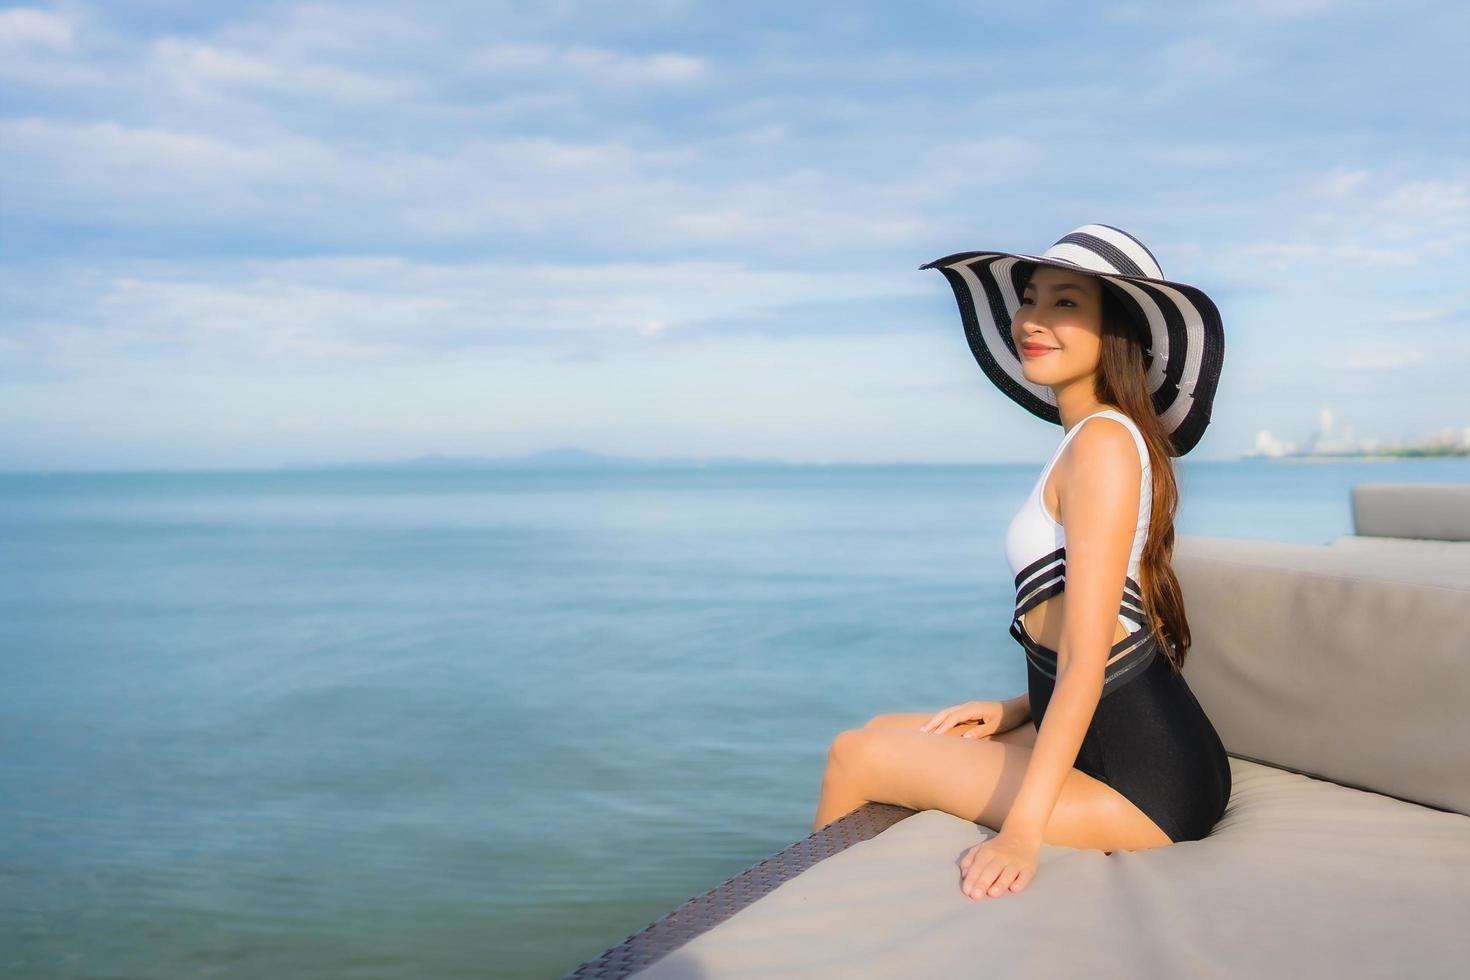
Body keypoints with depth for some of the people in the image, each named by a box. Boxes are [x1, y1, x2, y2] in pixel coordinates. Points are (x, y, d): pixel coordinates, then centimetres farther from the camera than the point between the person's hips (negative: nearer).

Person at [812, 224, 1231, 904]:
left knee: (854, 756, -2)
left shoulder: (1103, 439, -17)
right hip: (1122, 742, 9)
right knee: (882, 729, 16)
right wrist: (1015, 712, 7)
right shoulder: (1093, 438, 11)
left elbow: (1087, 659, -23)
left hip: (1138, 780, -9)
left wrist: (1022, 831, -25)